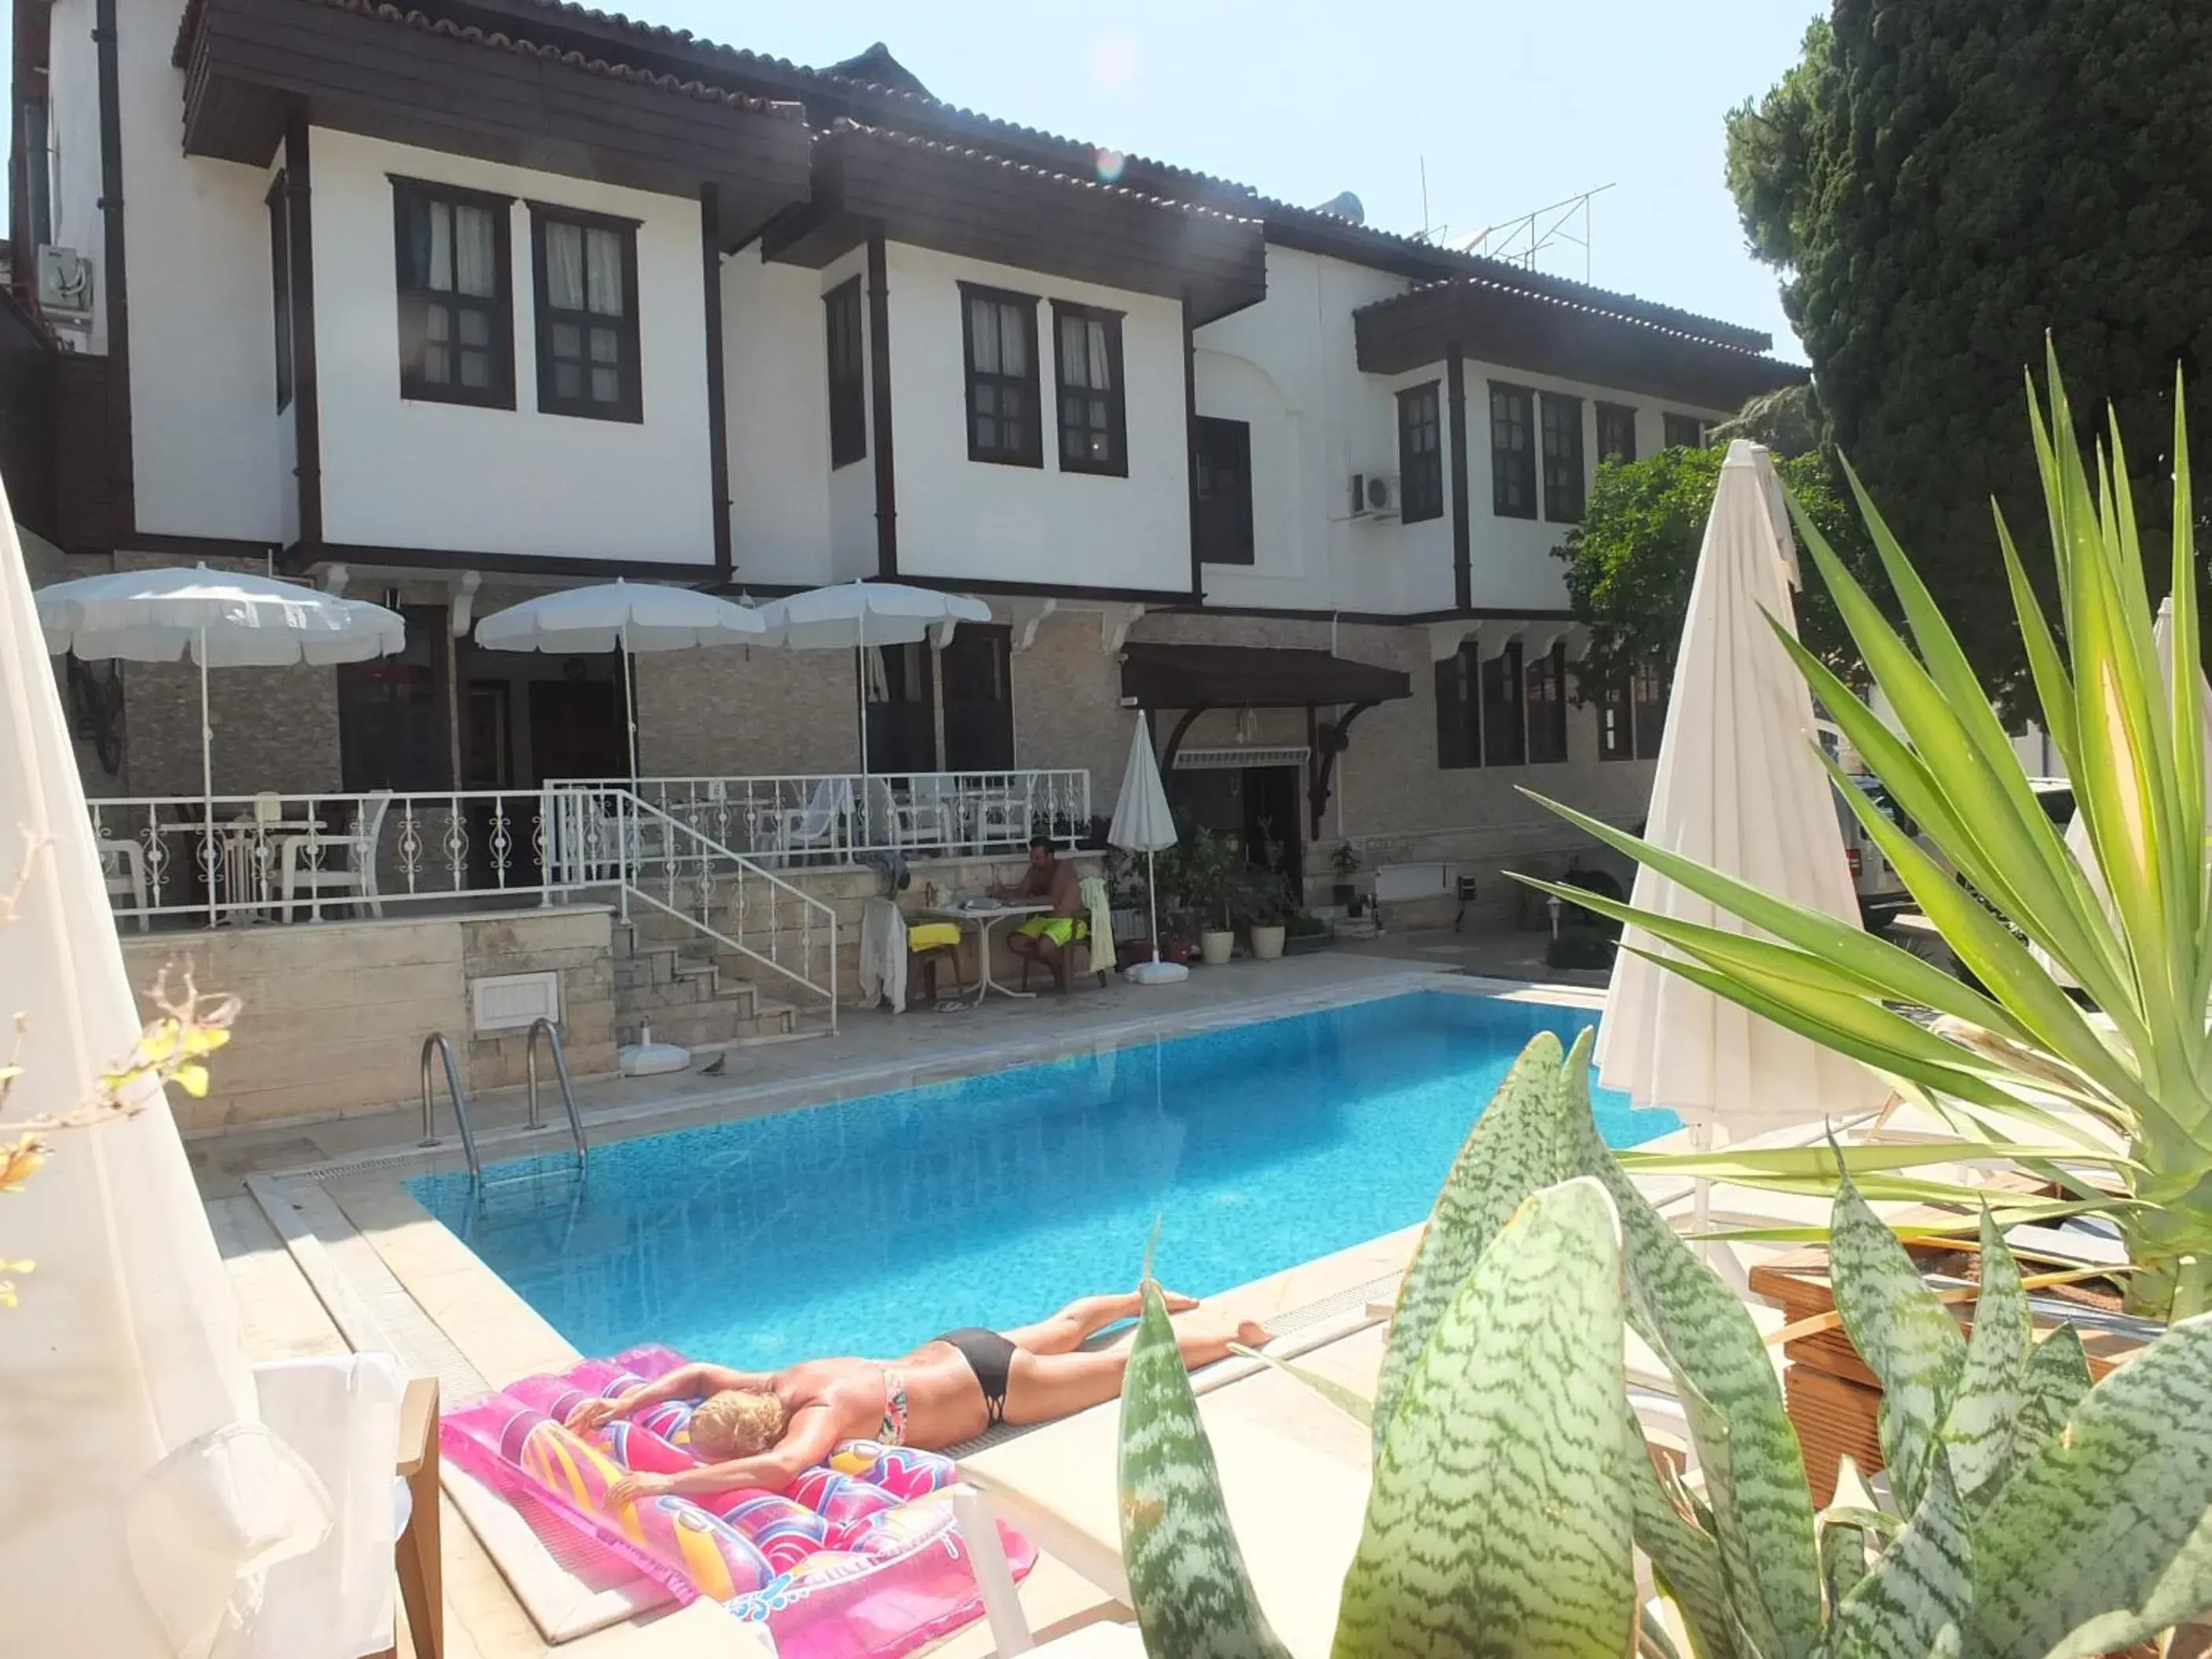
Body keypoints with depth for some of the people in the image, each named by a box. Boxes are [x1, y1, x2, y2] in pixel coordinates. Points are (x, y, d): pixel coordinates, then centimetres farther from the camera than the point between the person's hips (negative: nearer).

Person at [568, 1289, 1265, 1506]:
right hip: (953, 1353, 7)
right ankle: (1147, 1301, 56)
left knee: (1126, 1366, 14)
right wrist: (625, 1402, -12)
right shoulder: (779, 1386, -15)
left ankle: (1233, 1336, 34)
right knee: (1061, 1330, 32)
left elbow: (780, 1467, -57)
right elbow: (700, 1373, 1)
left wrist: (668, 1482, -56)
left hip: (992, 1384, -7)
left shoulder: (819, 1413, -35)